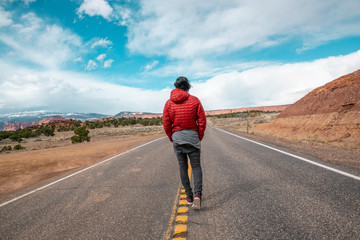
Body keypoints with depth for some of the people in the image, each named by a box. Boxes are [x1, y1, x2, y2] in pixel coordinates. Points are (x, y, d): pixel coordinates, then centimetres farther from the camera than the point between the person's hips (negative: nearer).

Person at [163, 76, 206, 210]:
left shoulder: (169, 103, 2)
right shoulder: (195, 100, -2)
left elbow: (166, 124, -1)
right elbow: (202, 121, -4)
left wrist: (172, 139, 11)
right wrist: (199, 137, 7)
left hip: (177, 137, 1)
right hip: (192, 136, -1)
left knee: (183, 167, 12)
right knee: (196, 166, 8)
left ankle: (189, 197, 19)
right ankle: (197, 194, -7)